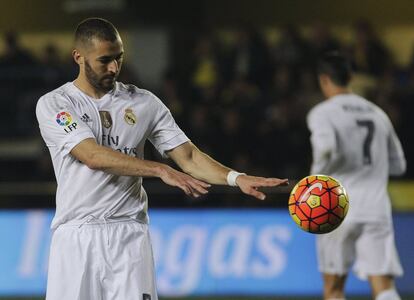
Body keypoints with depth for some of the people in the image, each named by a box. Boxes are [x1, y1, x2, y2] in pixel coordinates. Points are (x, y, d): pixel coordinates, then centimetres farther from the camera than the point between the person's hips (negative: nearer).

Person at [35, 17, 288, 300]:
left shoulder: (143, 102, 8)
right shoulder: (53, 105, -2)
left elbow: (188, 155, 4)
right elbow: (93, 156, -16)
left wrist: (236, 177, -14)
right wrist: (160, 170, -24)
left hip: (129, 236, 2)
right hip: (75, 237, -1)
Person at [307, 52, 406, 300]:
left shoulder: (323, 113, -2)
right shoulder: (378, 114, 15)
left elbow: (326, 147, -23)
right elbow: (398, 165, 20)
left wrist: (317, 174, -6)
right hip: (377, 208, 3)